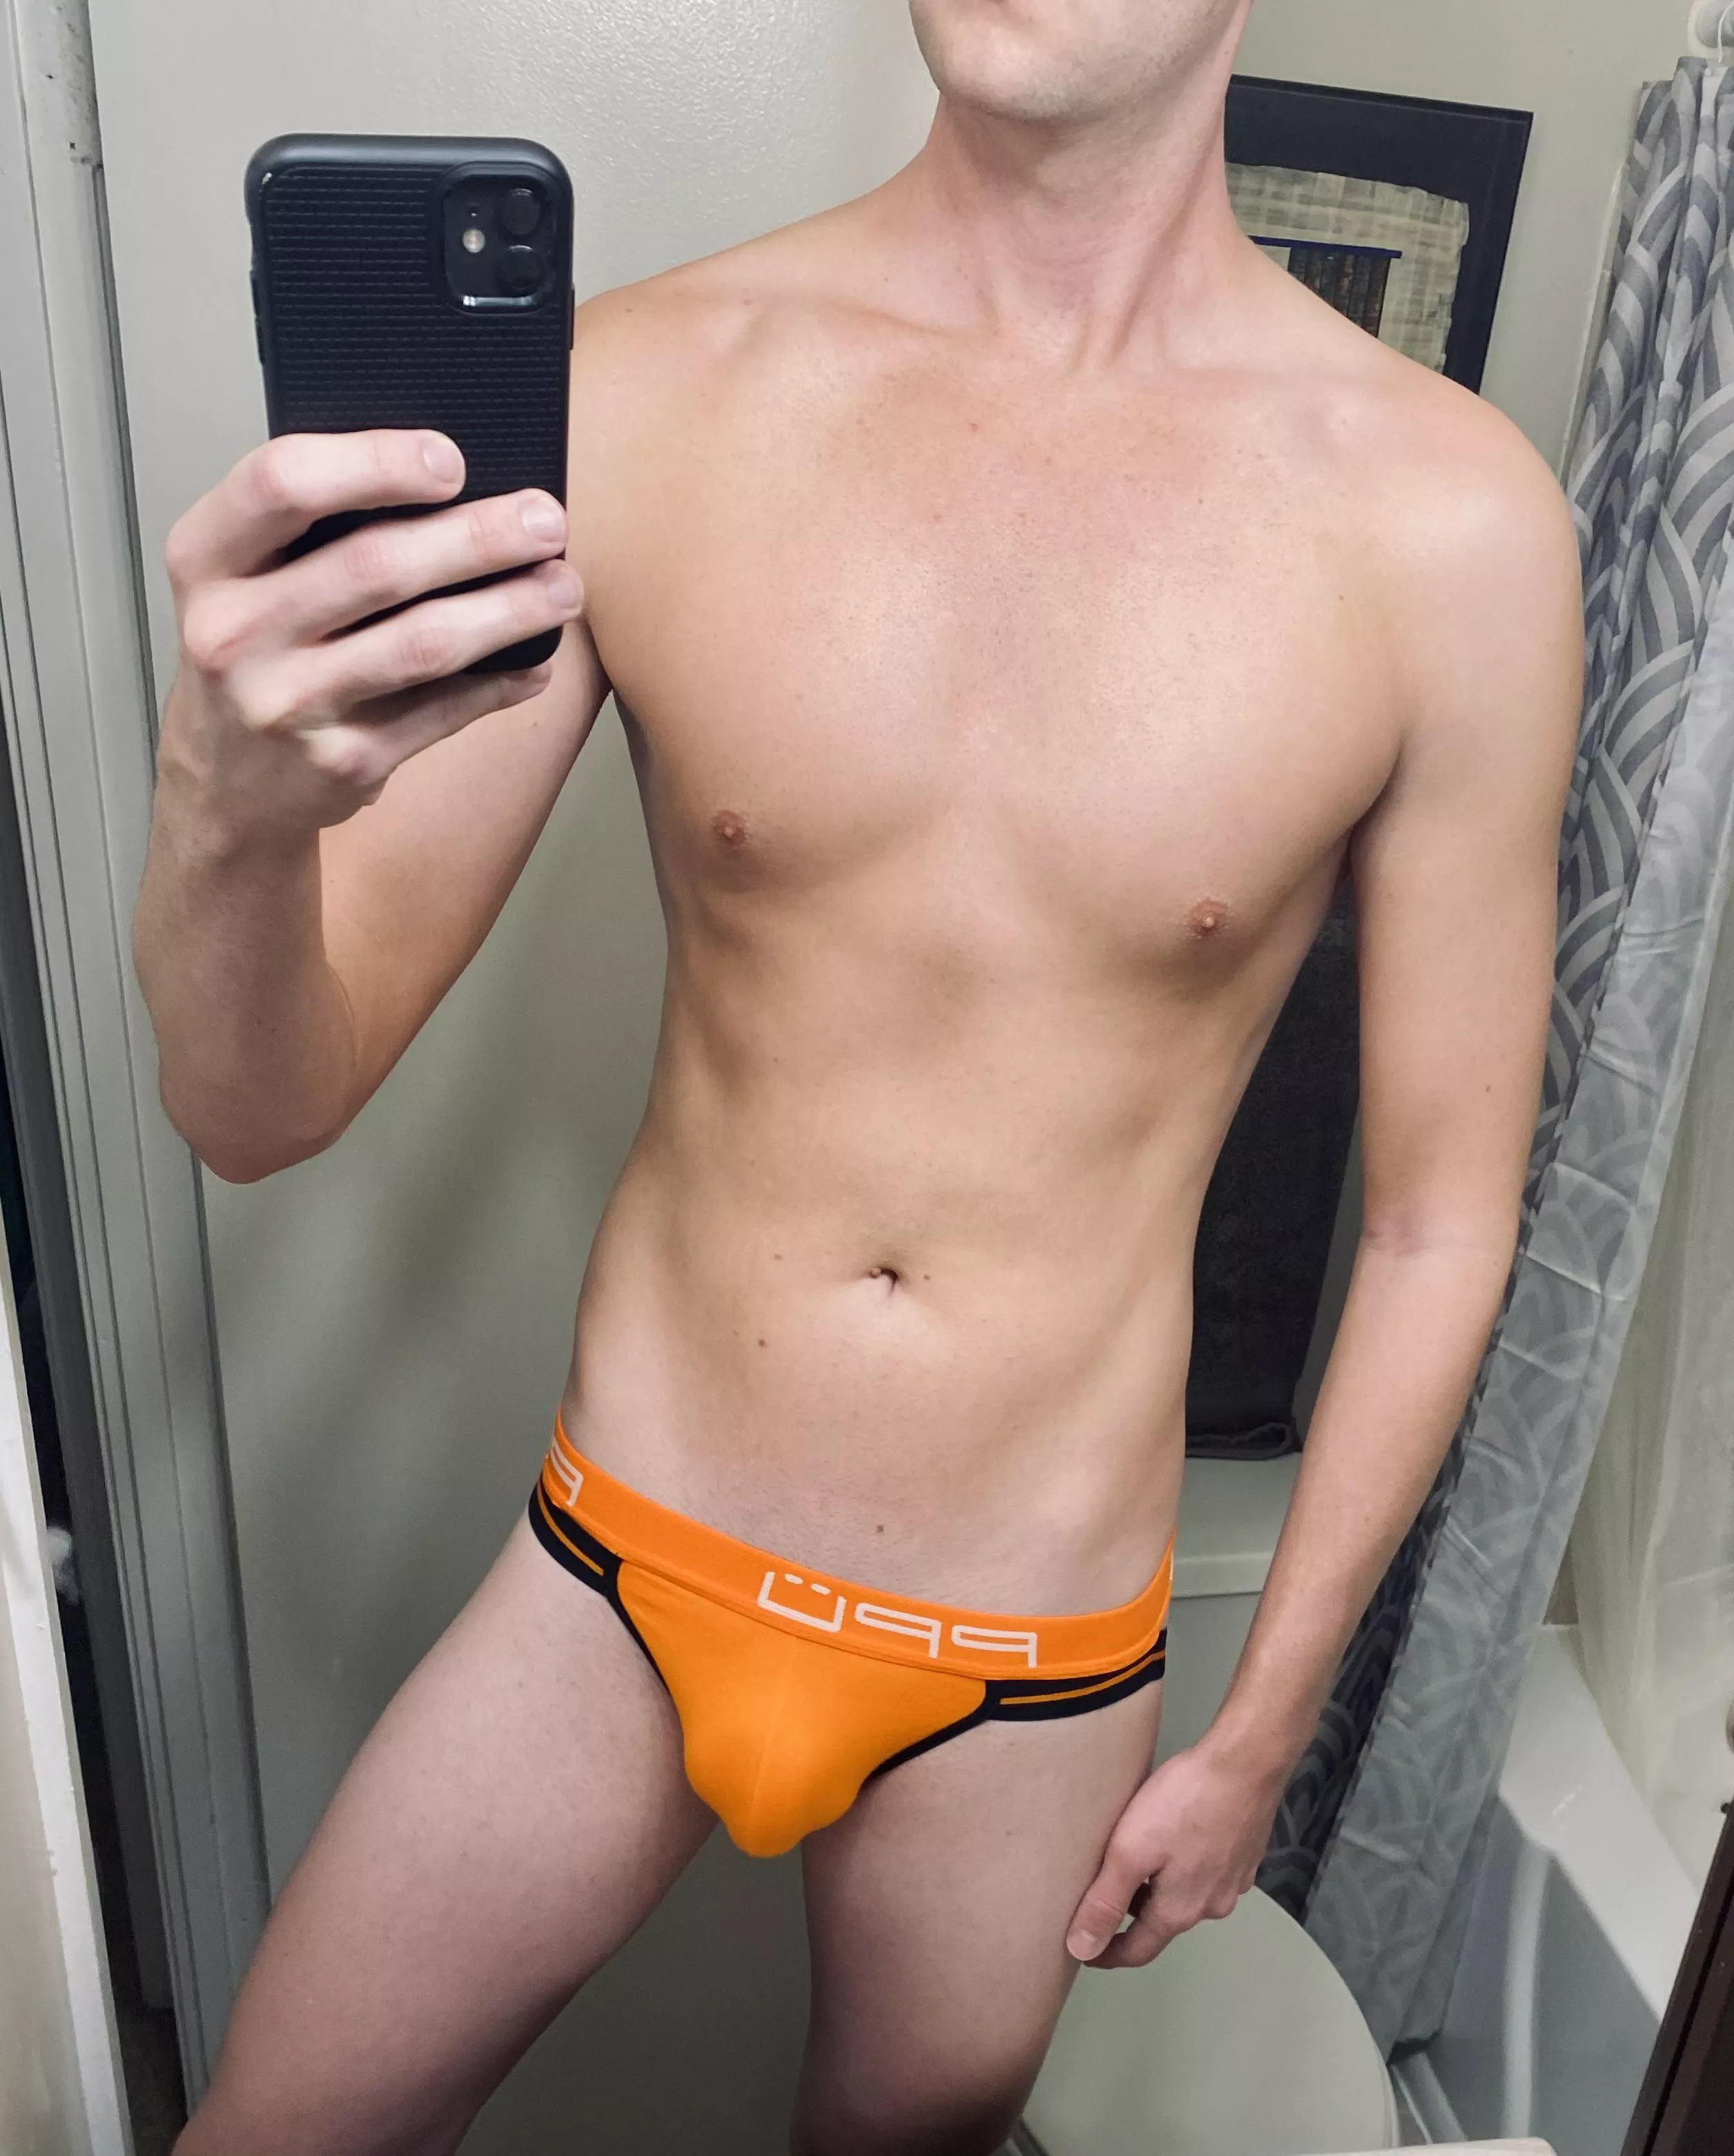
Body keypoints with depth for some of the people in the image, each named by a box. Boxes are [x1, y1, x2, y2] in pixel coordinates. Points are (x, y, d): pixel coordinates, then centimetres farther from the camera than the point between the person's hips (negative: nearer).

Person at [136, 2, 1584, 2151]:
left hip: (1033, 1668, 0)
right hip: (618, 1577, 1)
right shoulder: (641, 392, -11)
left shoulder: (1449, 521, -13)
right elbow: (265, 1108, -10)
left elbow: (1437, 1220, -4)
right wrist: (231, 811, -33)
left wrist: (1259, 1735, 4)